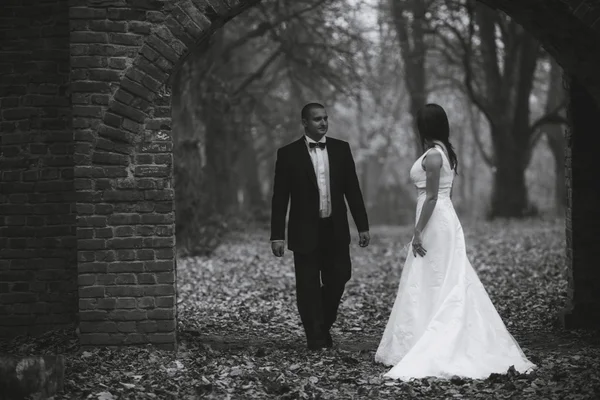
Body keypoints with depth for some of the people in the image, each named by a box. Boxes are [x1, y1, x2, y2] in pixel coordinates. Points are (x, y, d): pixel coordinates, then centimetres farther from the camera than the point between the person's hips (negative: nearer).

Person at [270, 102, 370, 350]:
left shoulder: (341, 149, 5)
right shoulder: (289, 154, -3)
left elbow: (352, 189, 7)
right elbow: (280, 198, -3)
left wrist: (363, 226, 4)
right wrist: (277, 235, -8)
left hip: (336, 230, 3)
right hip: (305, 232, -2)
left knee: (338, 279, 3)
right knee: (308, 286, 2)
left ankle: (324, 326, 28)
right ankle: (315, 337, 15)